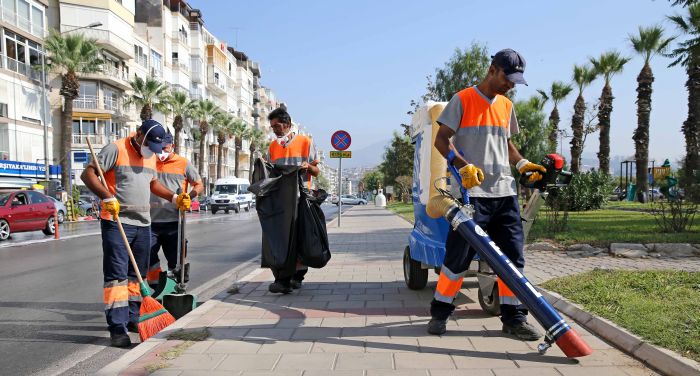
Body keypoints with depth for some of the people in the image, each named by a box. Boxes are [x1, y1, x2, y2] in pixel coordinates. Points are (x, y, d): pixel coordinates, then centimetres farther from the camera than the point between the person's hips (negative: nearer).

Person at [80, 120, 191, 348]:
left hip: (143, 224, 7)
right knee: (116, 275, -8)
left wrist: (174, 198, 16)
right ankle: (117, 328, -7)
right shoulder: (115, 149, -8)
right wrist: (107, 197, -24)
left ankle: (131, 319, 25)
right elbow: (88, 174, -12)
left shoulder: (151, 155, 16)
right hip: (117, 222, -7)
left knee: (136, 274, 13)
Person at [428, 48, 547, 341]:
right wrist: (464, 166, -20)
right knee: (457, 256, -1)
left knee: (513, 257, 6)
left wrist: (523, 164, 10)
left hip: (504, 193, 6)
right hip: (471, 193, -6)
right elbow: (441, 140, -6)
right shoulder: (463, 99, -1)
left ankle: (513, 317, 17)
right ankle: (440, 312, 16)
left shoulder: (506, 106, 18)